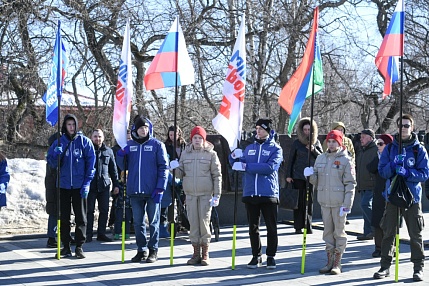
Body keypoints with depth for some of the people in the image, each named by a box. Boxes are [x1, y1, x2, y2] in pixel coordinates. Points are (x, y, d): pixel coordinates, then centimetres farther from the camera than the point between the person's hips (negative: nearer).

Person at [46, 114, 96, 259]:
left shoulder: (85, 142, -1)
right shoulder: (58, 142, 4)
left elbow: (91, 163, -2)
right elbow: (51, 163, 3)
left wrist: (87, 183, -8)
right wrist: (56, 154, -19)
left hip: (80, 186, -1)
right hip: (63, 185, 2)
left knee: (81, 217, 2)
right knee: (64, 218, 6)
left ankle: (79, 246, 8)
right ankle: (66, 246, 14)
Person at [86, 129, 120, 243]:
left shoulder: (108, 151, 11)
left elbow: (113, 169, 16)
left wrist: (116, 184, 12)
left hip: (104, 185, 3)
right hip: (90, 185, -3)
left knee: (104, 211, 5)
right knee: (89, 211, 1)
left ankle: (101, 233, 13)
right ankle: (88, 234, 6)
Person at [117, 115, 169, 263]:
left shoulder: (157, 145, -1)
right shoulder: (129, 145, 8)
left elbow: (163, 167, -4)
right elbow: (123, 166, 14)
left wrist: (160, 188, -12)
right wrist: (121, 155, -7)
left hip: (152, 191, -3)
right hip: (135, 191, 3)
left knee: (153, 222, 4)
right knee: (138, 222, 9)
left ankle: (153, 250, 11)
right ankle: (141, 250, 17)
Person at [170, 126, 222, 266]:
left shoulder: (211, 154, 1)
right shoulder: (185, 153, 9)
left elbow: (217, 176, 0)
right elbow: (181, 174, 11)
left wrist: (217, 195, -6)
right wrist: (176, 168, -12)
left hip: (206, 194, -3)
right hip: (190, 194, 3)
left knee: (204, 222, -4)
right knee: (193, 223, 3)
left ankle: (205, 254, 4)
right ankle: (196, 253, 10)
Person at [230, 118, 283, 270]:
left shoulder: (275, 148, 1)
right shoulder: (250, 148, 14)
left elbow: (270, 167, -15)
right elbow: (238, 165, 15)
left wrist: (247, 166, -18)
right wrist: (234, 157, -9)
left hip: (268, 194, -4)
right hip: (250, 193, 4)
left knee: (271, 227, 1)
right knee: (253, 227, 8)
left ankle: (271, 256, 12)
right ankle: (256, 256, 18)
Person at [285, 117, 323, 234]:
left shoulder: (316, 142, 8)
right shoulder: (297, 143, 2)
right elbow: (290, 159, 4)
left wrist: (313, 150, -12)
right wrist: (288, 175, 0)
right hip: (298, 176, -2)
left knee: (309, 201, 3)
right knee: (299, 201, 0)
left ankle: (308, 226, 8)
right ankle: (298, 227, 4)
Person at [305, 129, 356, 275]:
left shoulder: (346, 160, -5)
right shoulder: (321, 159, 11)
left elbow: (350, 184, -8)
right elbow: (316, 181, 16)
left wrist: (347, 204, -14)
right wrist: (311, 175, -8)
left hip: (339, 203, -5)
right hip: (324, 202, 5)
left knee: (339, 232, 1)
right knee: (328, 232, 10)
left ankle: (337, 263, 7)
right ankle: (329, 261, 17)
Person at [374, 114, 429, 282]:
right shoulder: (390, 148, 5)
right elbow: (382, 171, 1)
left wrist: (406, 172, -20)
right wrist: (393, 166, -19)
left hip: (412, 197, -2)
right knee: (388, 233, 6)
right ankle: (385, 266, 14)